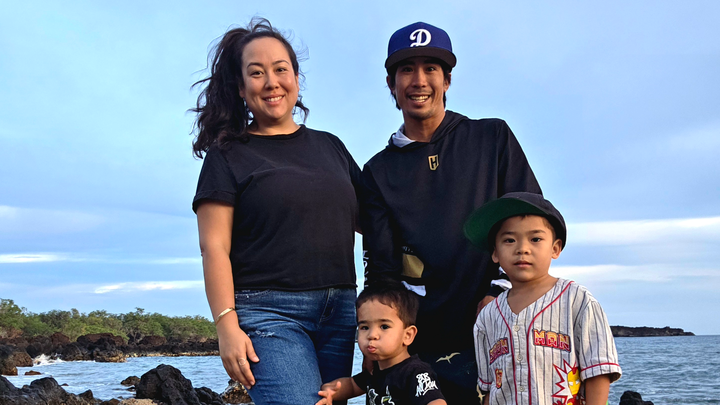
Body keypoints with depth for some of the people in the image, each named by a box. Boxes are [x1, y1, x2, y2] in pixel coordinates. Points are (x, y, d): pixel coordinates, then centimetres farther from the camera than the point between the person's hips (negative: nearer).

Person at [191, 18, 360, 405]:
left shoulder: (329, 146, 16)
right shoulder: (228, 156, 2)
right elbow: (214, 247, -5)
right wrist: (227, 325, -14)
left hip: (339, 310, 5)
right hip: (269, 311, -5)